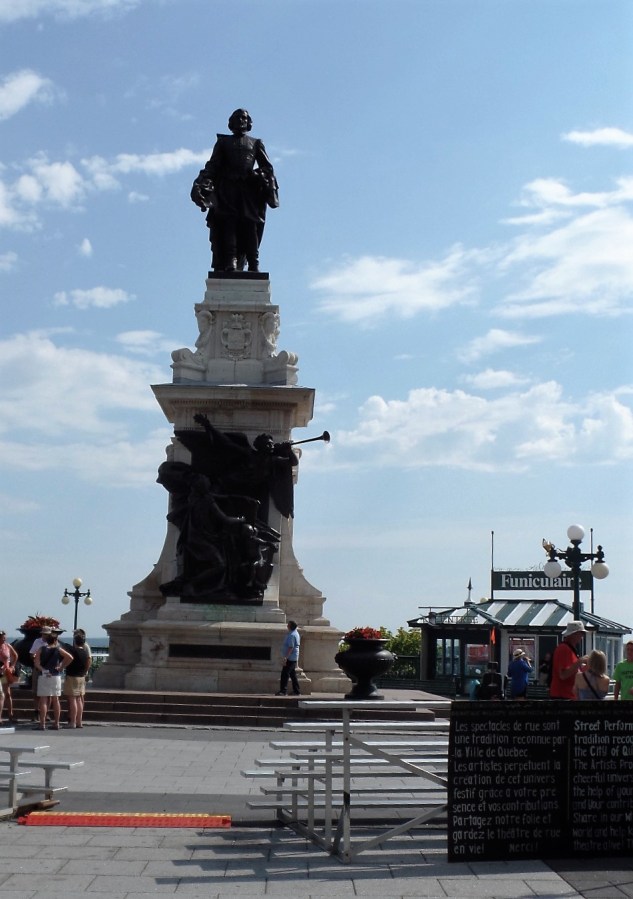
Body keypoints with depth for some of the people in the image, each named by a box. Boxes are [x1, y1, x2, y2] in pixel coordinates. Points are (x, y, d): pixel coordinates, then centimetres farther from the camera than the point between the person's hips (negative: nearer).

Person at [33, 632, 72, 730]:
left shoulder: (41, 649, 2)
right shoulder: (58, 650, 0)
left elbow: (36, 662, -9)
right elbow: (70, 657, -12)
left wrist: (42, 670, -8)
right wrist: (62, 667, -4)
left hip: (43, 677, -1)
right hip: (56, 677, 1)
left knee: (43, 700, 0)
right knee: (55, 700, 8)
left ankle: (42, 723, -6)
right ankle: (56, 723, 10)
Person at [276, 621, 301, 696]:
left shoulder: (291, 635, -18)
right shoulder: (296, 633, 15)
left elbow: (291, 647, -24)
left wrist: (285, 657, -25)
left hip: (290, 658, -11)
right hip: (294, 658, 11)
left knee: (285, 674, -9)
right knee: (293, 674, 15)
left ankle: (283, 691, -11)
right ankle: (297, 691, 18)